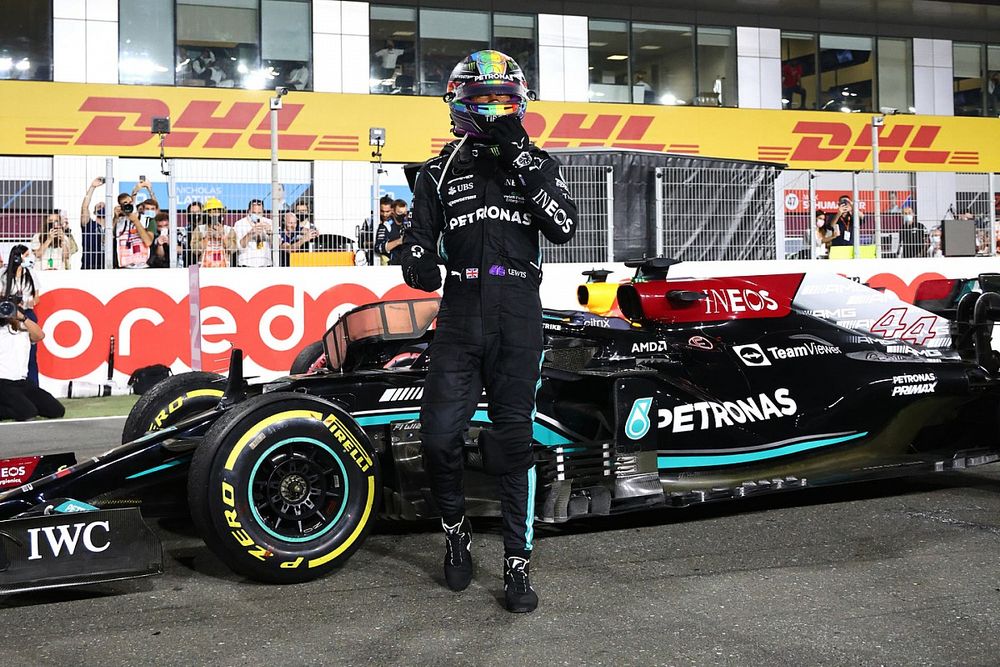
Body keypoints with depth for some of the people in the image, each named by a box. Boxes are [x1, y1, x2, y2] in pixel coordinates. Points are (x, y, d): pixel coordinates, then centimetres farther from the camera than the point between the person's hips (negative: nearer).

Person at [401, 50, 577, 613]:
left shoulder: (538, 164, 10)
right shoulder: (440, 172, 12)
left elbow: (564, 228, -5)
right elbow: (421, 234, 11)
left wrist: (523, 163, -11)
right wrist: (418, 260, -13)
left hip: (519, 318, -1)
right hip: (459, 317, 1)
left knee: (514, 438, 2)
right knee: (440, 435, -5)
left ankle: (518, 562, 10)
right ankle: (457, 531, 21)